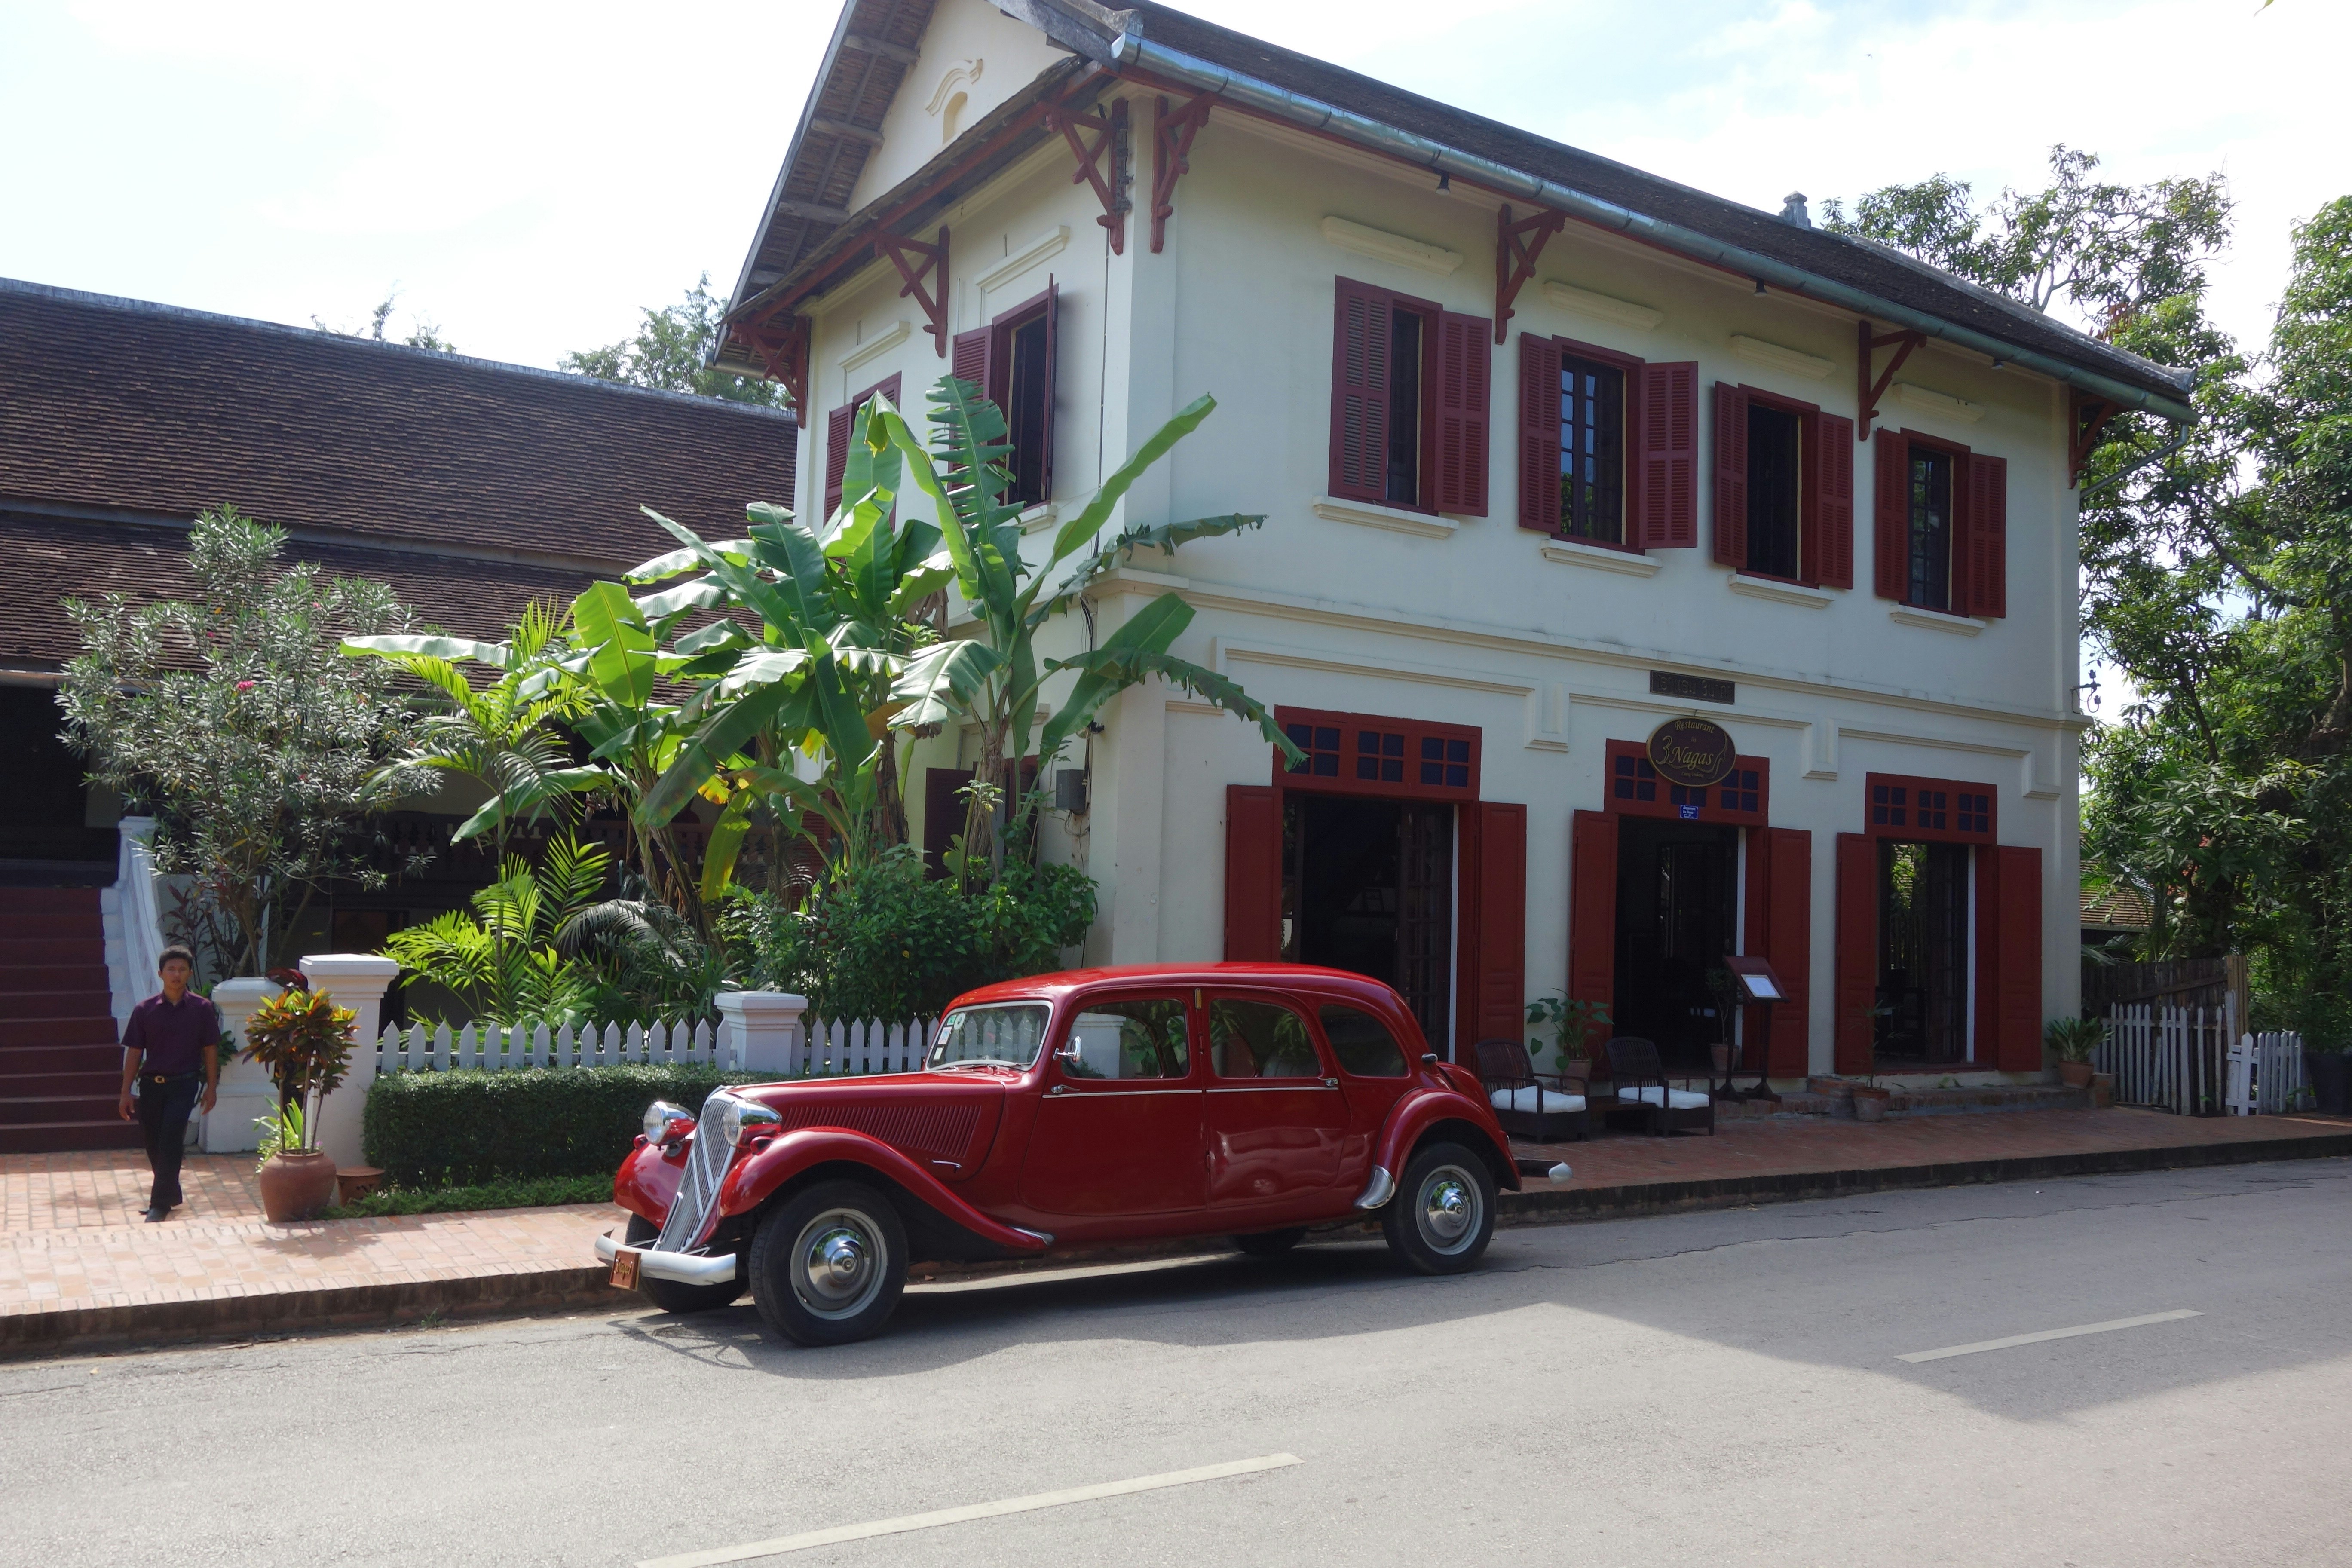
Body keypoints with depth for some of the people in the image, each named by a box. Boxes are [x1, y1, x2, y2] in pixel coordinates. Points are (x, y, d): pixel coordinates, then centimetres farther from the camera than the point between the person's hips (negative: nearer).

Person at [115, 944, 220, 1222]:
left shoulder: (202, 1008, -2)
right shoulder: (145, 1010, 1)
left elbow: (210, 1050, 3)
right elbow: (134, 1052, 4)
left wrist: (212, 1087, 0)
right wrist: (126, 1092, 2)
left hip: (183, 1084, -3)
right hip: (150, 1084, 3)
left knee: (170, 1144, -9)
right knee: (154, 1144, 12)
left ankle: (160, 1204, -3)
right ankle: (172, 1194, 31)